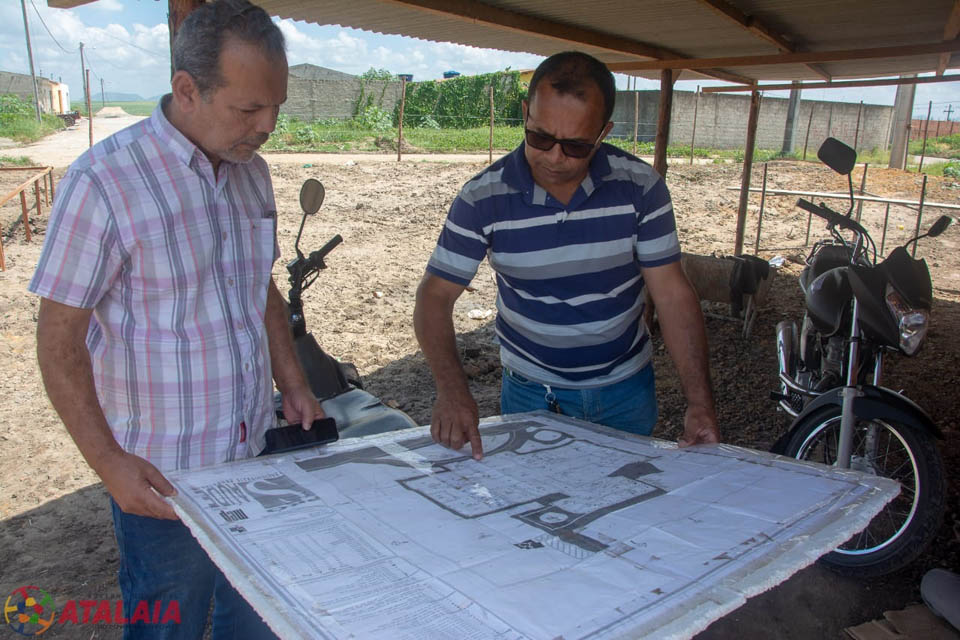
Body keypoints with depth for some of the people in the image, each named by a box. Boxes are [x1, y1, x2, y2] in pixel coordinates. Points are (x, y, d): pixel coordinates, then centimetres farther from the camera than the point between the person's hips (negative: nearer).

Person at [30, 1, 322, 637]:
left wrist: (294, 387, 8)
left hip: (257, 455, 6)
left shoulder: (252, 172, 5)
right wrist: (107, 460, -17)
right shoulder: (104, 180, -17)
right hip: (161, 477, -5)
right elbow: (59, 339, -13)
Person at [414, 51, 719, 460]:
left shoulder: (640, 186, -13)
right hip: (530, 392, -1)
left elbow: (672, 294, -12)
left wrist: (699, 401, -18)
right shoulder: (482, 197, -17)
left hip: (626, 390, 2)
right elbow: (435, 296, -15)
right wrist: (452, 390, -29)